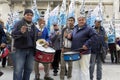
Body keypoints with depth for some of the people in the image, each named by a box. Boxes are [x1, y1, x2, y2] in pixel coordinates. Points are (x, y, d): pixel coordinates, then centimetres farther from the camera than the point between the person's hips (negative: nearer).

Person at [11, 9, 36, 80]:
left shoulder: (33, 26, 13)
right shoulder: (19, 23, -5)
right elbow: (13, 34, -17)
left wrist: (34, 49, 14)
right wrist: (21, 32, -37)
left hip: (30, 50, 6)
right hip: (20, 50, -6)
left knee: (29, 69, 13)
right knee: (18, 70, -6)